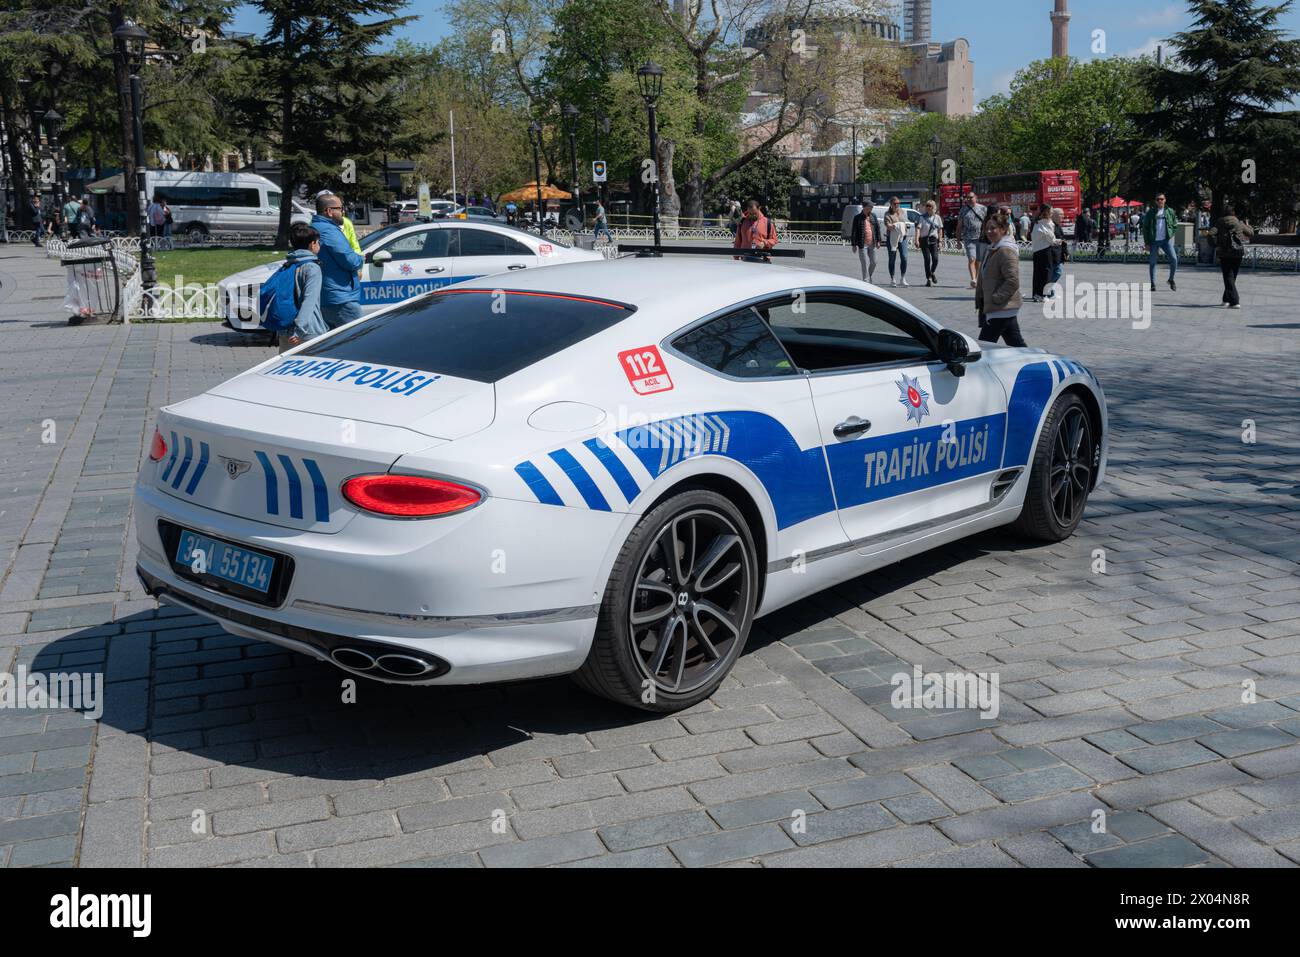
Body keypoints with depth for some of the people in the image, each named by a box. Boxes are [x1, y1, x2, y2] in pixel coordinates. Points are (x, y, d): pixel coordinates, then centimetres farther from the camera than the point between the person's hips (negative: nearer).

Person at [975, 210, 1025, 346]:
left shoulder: (1006, 251, -15)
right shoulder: (995, 249, 17)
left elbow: (1013, 281, -22)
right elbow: (984, 278, 23)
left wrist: (995, 298, -19)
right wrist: (980, 299, 15)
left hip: (1001, 309, -10)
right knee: (1017, 344, 12)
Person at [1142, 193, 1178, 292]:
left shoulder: (1170, 211, 7)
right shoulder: (1150, 213, 3)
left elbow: (1175, 223, 18)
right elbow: (1145, 228, 4)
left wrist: (1171, 234, 4)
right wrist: (1147, 243, -1)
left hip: (1166, 240, 0)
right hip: (1154, 241, 0)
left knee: (1174, 259, -13)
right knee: (1153, 262, 2)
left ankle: (1171, 280, 7)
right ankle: (1152, 284, 11)